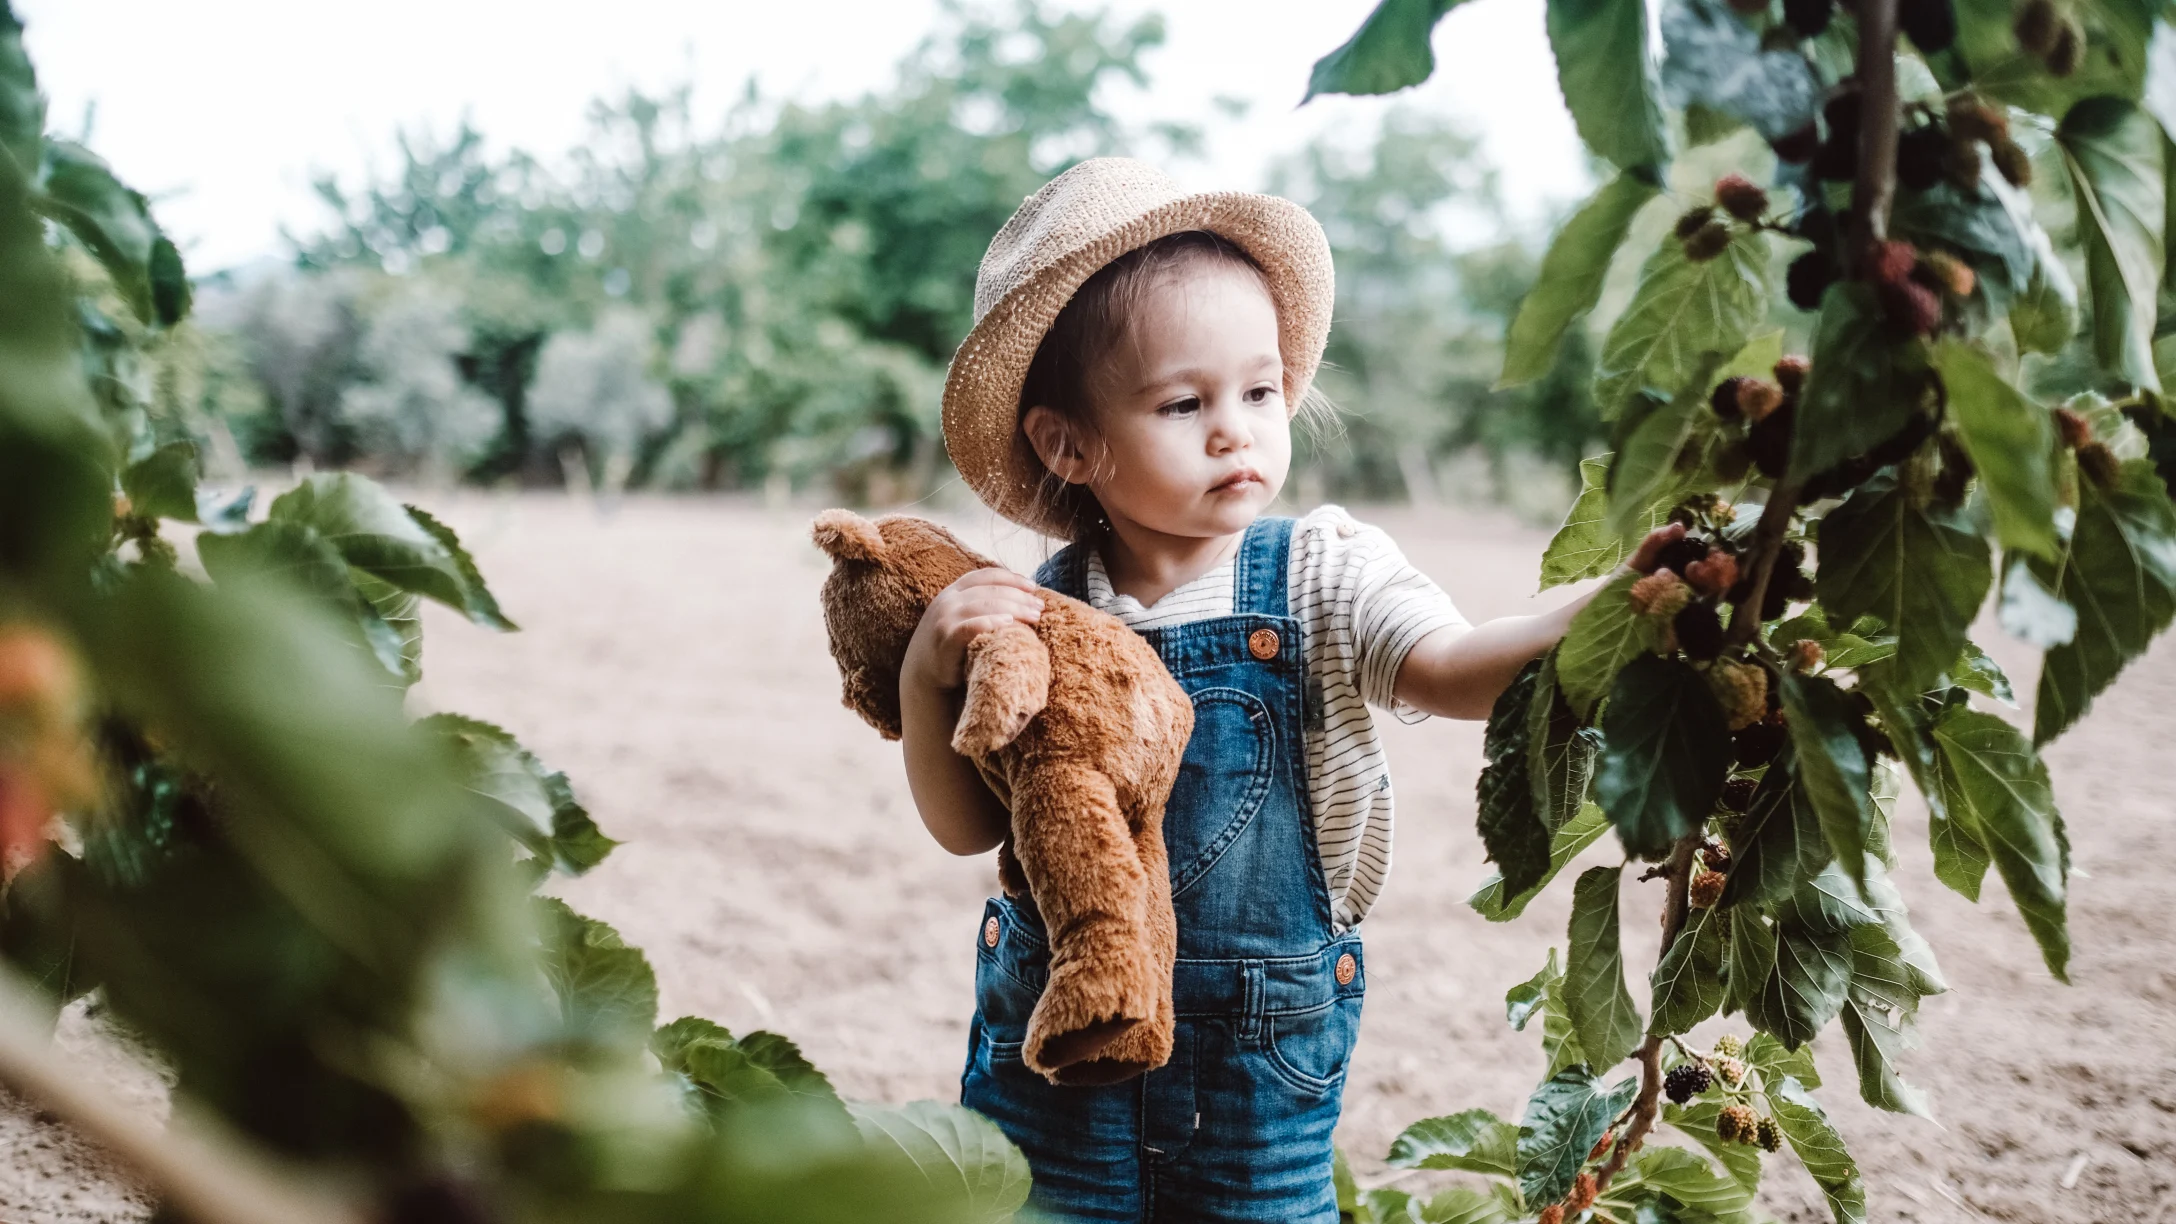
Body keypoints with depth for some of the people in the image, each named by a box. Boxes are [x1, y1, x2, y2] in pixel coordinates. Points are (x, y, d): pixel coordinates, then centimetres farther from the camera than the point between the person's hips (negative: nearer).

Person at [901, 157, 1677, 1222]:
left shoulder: (1320, 574, -9)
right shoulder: (1036, 614, -7)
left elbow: (1454, 672, -26)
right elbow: (966, 825, -3)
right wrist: (927, 674, -18)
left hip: (1265, 1045, 0)